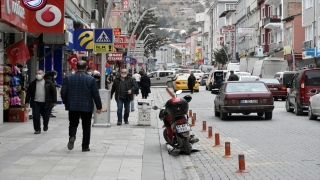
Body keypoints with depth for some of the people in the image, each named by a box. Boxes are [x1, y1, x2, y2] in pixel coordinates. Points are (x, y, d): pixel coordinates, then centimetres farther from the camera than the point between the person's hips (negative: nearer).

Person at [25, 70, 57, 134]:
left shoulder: (49, 83, 1)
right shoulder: (33, 83, 8)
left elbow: (54, 92, 1)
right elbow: (28, 93, 10)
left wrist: (54, 102, -3)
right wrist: (27, 102, 3)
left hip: (46, 103, -1)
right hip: (36, 103, 2)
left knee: (46, 116, 6)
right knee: (35, 116, -7)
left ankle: (45, 126, 36)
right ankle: (37, 129, 5)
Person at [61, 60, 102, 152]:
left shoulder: (68, 78, -2)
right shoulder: (91, 79, -7)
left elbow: (63, 92, -2)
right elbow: (96, 94, -5)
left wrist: (66, 102, 15)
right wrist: (99, 107, 4)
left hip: (72, 106, 1)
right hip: (87, 107, -1)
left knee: (73, 124, 15)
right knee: (86, 127, 8)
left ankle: (72, 137, -14)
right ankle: (85, 146, 11)